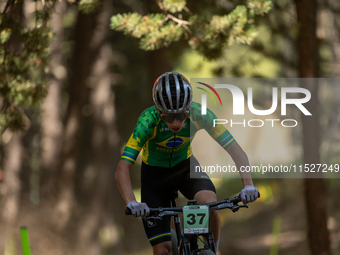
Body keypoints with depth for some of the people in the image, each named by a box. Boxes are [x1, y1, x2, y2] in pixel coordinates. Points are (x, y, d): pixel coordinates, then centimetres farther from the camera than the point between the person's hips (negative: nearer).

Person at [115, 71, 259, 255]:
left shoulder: (199, 114, -28)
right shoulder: (148, 121, -33)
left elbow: (236, 151, -29)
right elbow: (122, 170, -37)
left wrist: (248, 185, -46)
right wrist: (132, 203, -54)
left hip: (186, 166, 1)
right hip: (155, 174, -1)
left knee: (210, 203, -31)